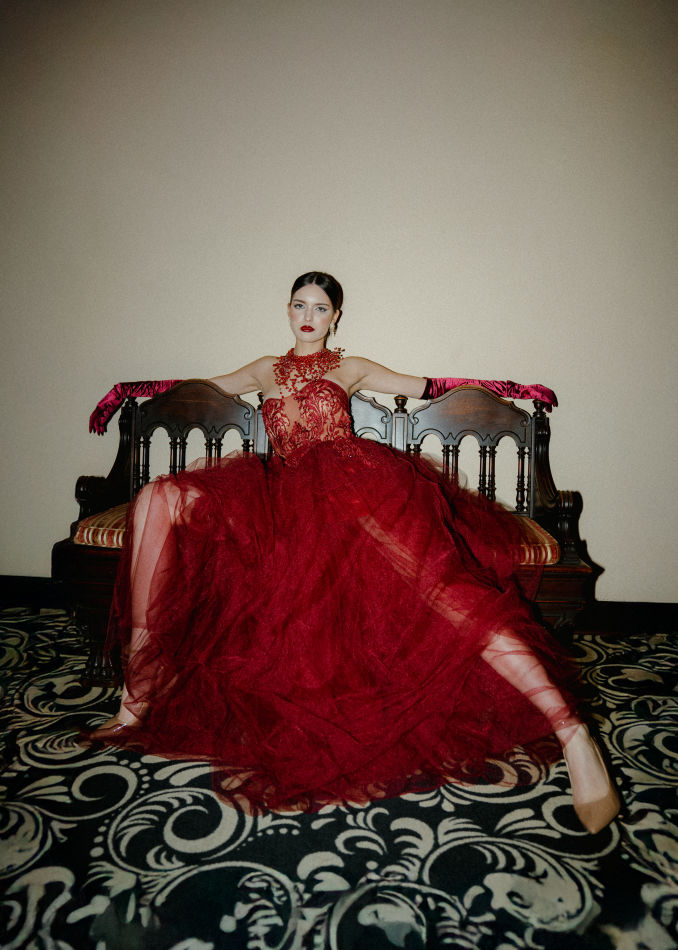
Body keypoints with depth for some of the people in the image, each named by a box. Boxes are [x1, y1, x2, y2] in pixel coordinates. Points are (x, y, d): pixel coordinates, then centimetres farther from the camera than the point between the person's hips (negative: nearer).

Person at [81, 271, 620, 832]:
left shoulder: (351, 369, 26)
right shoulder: (266, 370, 34)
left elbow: (426, 386, 25)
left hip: (349, 481, -2)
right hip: (286, 500, 3)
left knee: (432, 582, -30)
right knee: (158, 498, -19)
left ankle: (568, 728, -31)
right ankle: (139, 697, -18)